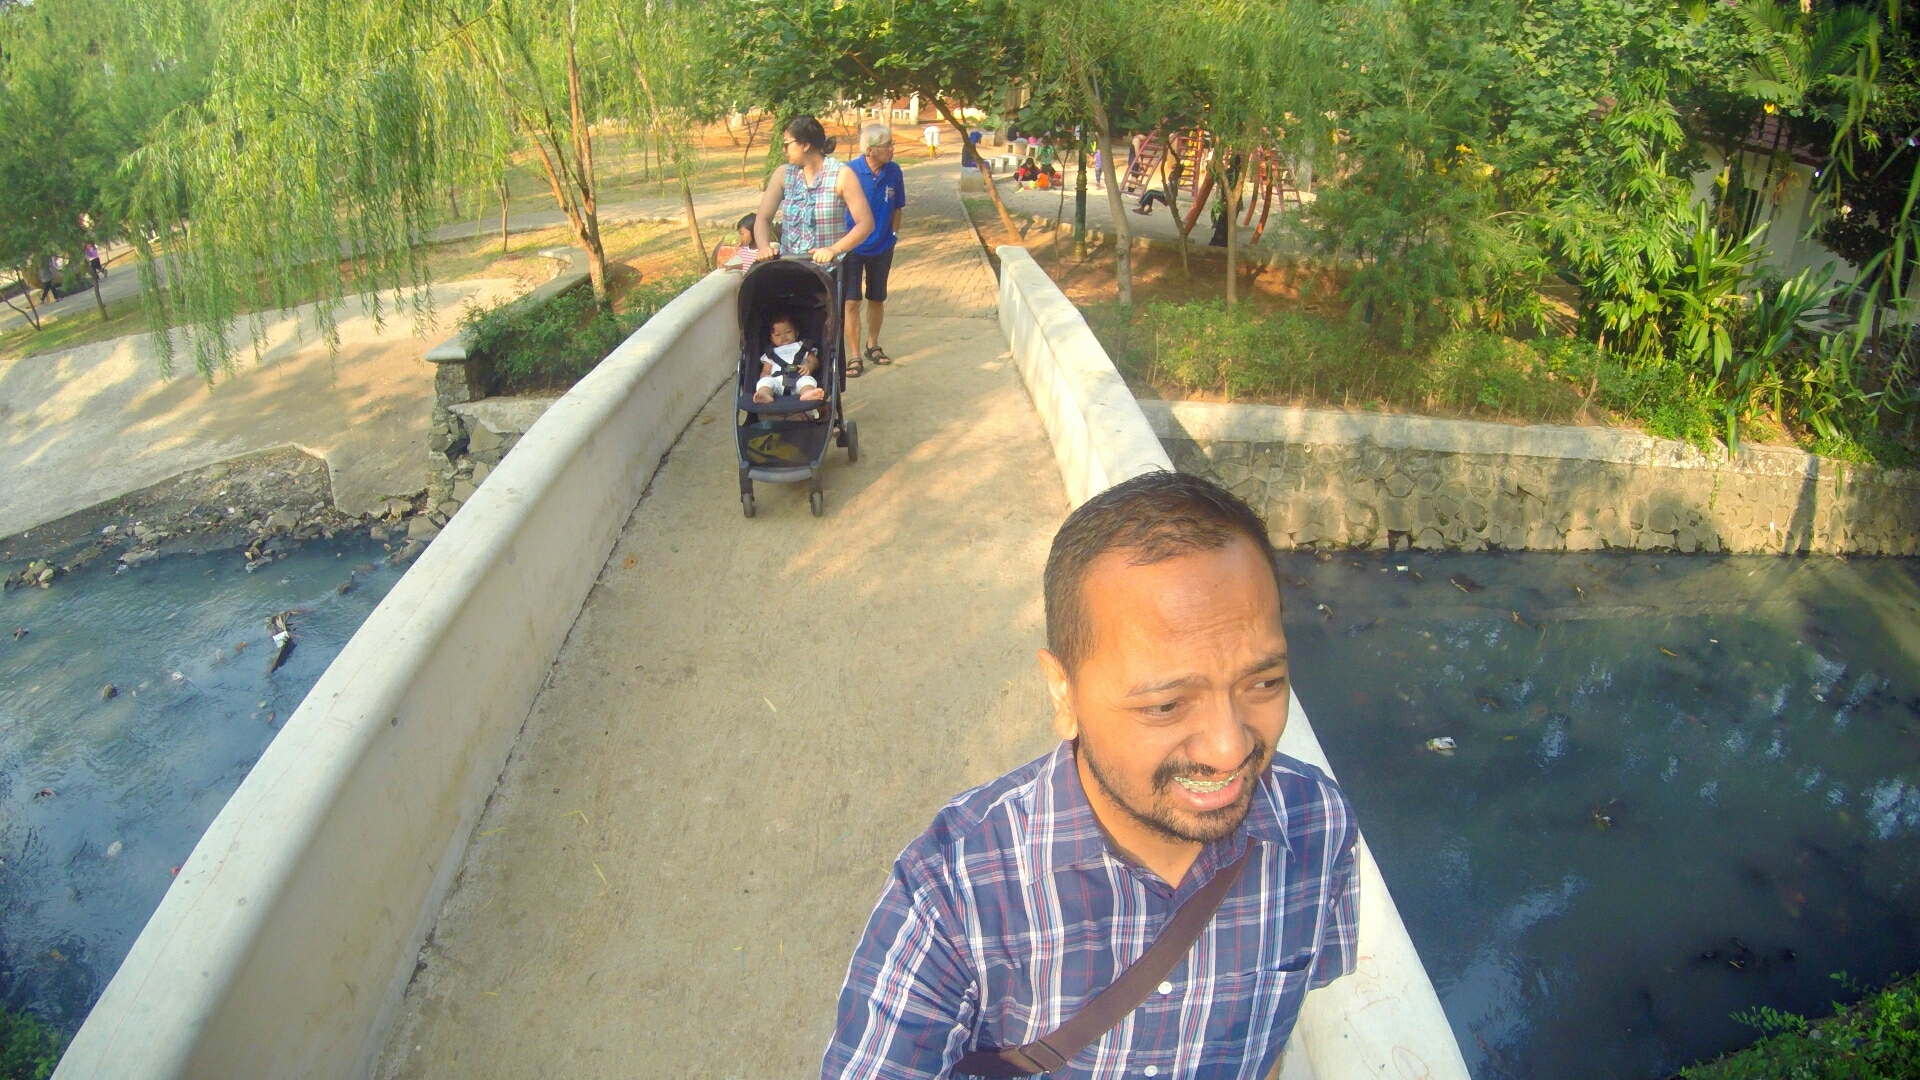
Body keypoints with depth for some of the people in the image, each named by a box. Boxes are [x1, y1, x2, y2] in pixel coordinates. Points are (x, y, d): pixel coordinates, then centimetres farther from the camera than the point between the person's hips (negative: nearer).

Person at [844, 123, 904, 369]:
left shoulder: (893, 172, -7)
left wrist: (894, 234, 3)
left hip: (882, 247, 4)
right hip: (852, 247, -4)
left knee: (877, 299, 15)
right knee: (851, 302, -3)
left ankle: (872, 346, 33)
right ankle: (854, 355, 5)